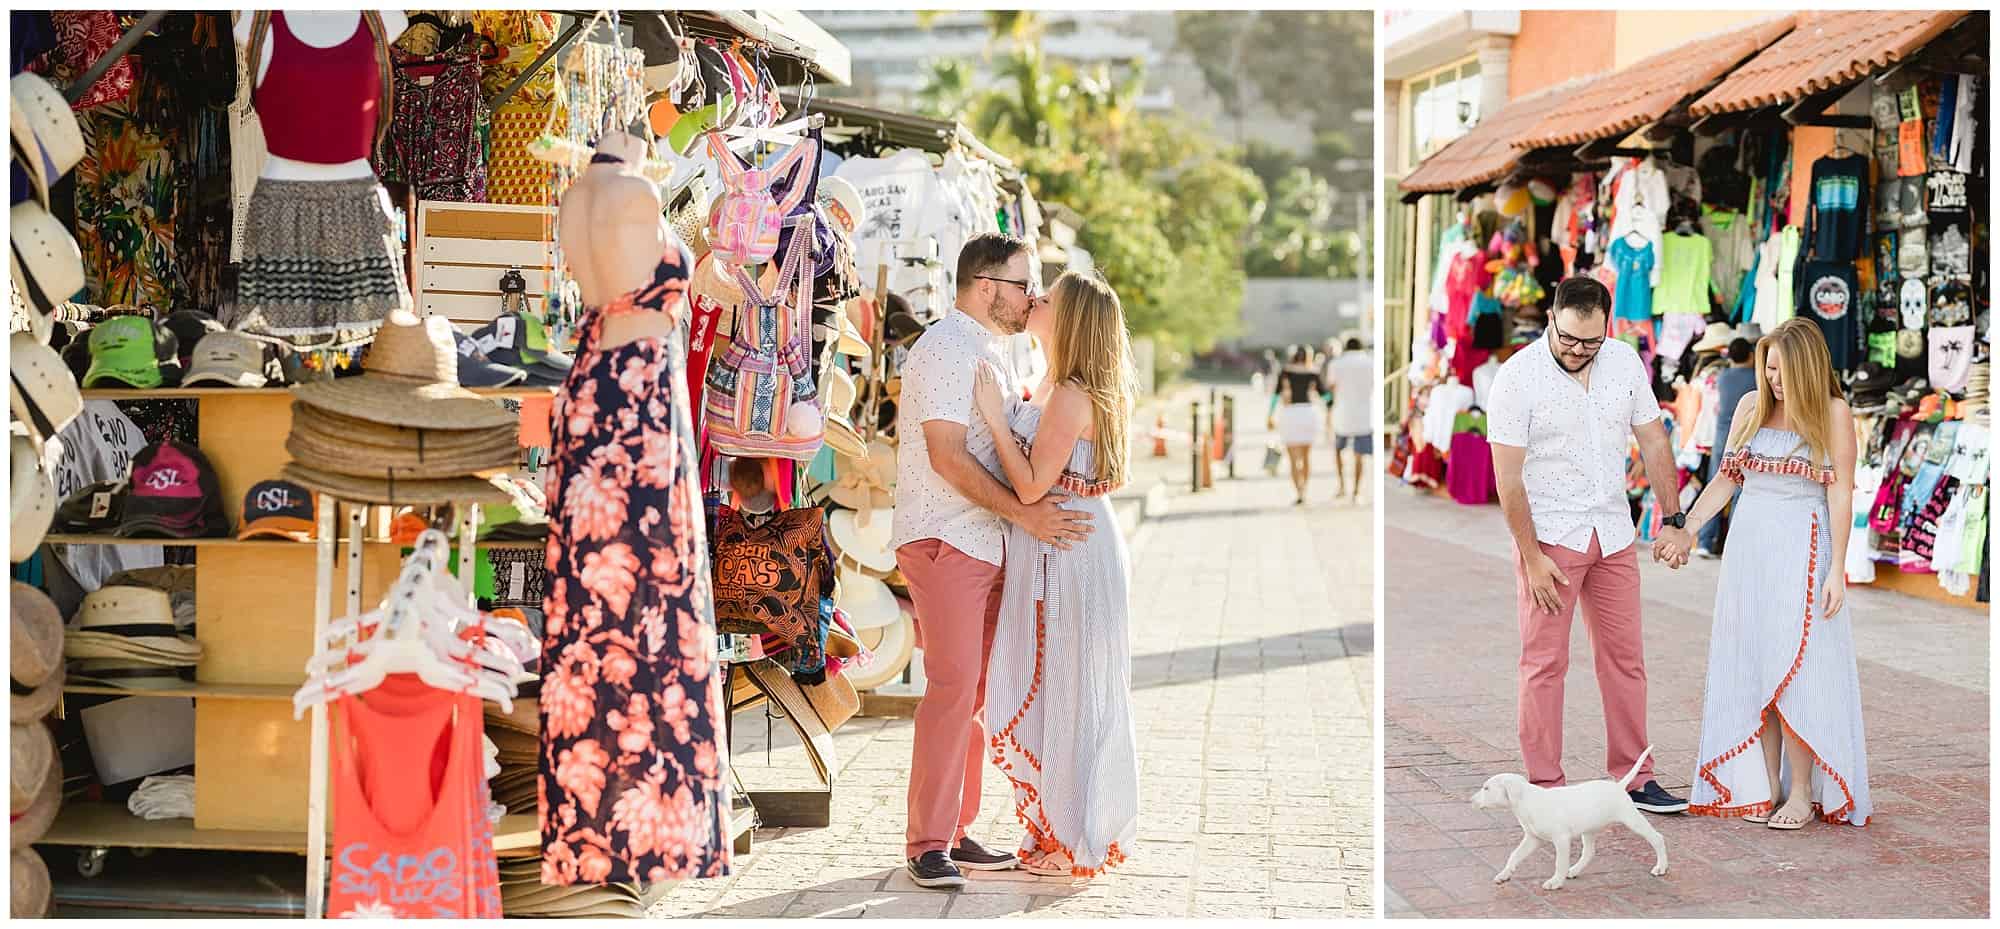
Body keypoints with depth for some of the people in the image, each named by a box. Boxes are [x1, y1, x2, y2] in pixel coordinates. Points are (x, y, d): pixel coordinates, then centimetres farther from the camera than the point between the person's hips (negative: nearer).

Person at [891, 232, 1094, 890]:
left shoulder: (991, 351, 20)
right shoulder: (947, 348, -11)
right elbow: (947, 455, -18)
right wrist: (1022, 513, -19)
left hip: (985, 543, 10)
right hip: (943, 541, -10)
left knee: (975, 691, 9)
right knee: (953, 686, -13)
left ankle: (957, 834, 14)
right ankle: (927, 846, -10)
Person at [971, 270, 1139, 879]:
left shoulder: (1071, 396, -20)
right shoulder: (1059, 387, 11)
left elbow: (1031, 485, -22)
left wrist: (995, 416, -18)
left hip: (1068, 552, -10)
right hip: (1060, 549, 10)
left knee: (1068, 691, 0)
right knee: (1055, 688, 16)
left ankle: (1076, 844, 10)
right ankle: (1060, 827, 27)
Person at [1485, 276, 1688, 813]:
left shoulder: (1624, 361, 1)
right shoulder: (1518, 376, -14)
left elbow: (1652, 441, 11)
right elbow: (1508, 477, -13)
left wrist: (1672, 519, 7)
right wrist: (1531, 558, -15)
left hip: (1613, 534, 5)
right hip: (1549, 536, -5)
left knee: (1624, 657, 8)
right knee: (1545, 662, -3)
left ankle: (1633, 778, 16)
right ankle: (1545, 786, 2)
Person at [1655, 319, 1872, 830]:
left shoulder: (1833, 413, -3)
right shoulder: (1751, 406, 9)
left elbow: (1840, 494, -5)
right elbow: (1726, 477, 14)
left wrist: (1837, 569, -9)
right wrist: (1687, 530, 6)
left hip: (1803, 549, -5)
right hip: (1748, 545, 5)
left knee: (1794, 670, -7)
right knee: (1751, 670, 3)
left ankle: (1802, 792, -1)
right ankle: (1764, 786, 8)